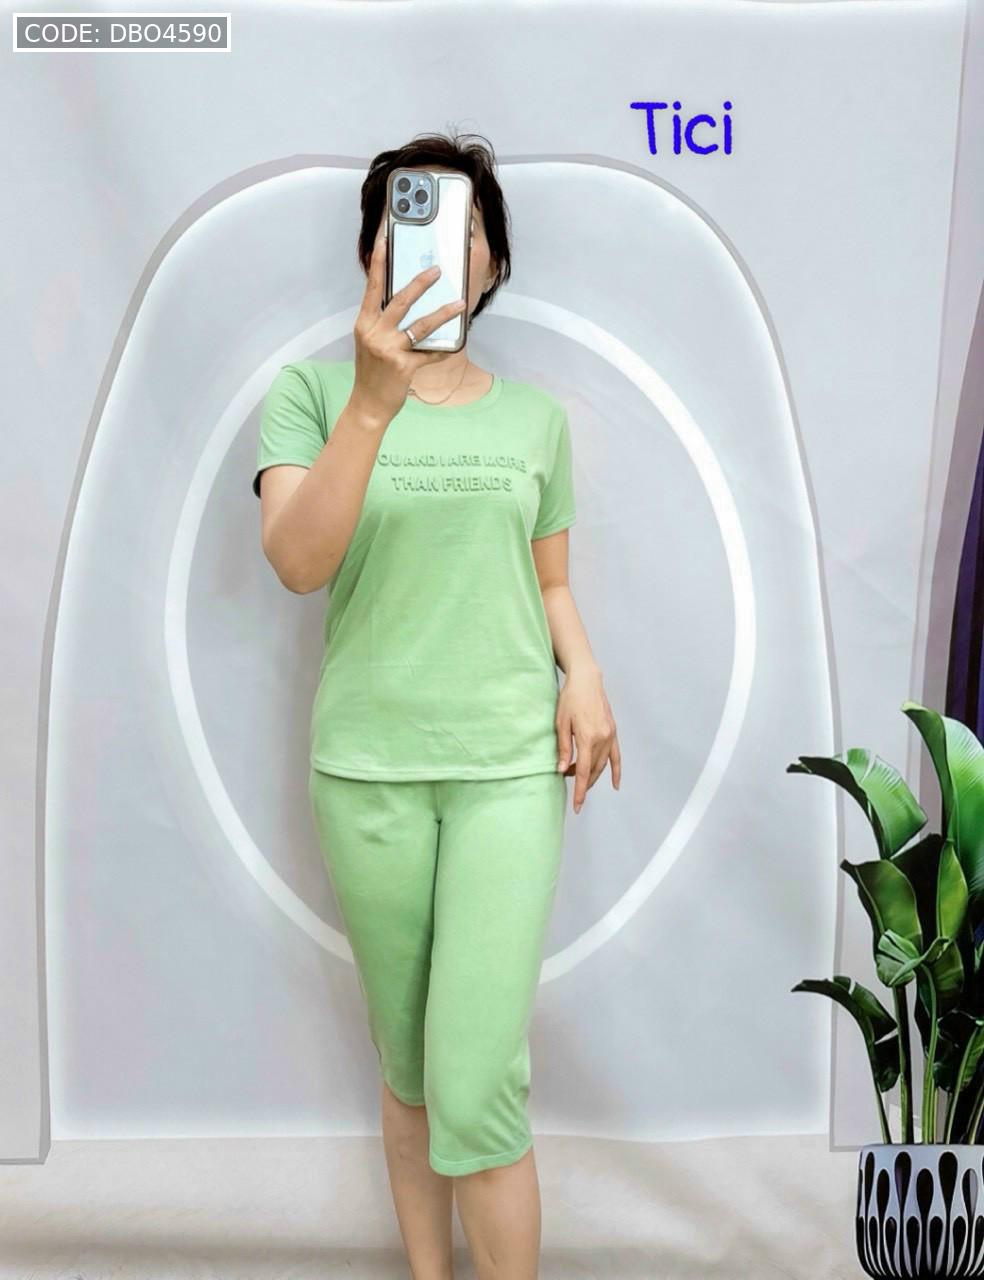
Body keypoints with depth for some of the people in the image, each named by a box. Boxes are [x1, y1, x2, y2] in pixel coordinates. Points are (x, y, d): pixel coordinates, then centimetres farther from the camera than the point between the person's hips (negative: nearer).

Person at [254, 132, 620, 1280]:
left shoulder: (536, 417, 9)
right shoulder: (311, 391, 1)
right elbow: (296, 562, -14)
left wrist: (583, 670, -5)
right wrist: (374, 401, -26)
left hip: (510, 760, 1)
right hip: (366, 764, 0)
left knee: (478, 1089, -5)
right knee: (406, 1067, 13)